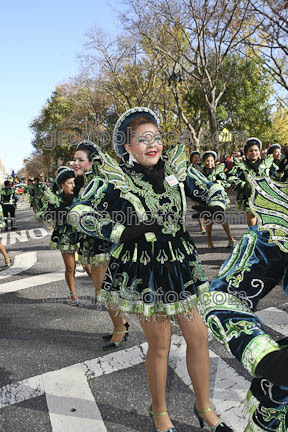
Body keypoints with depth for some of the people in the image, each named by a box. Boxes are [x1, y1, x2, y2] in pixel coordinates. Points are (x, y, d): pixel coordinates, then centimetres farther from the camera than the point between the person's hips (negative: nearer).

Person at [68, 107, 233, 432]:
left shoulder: (176, 168, -1)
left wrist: (215, 211, -12)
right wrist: (122, 231, -20)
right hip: (143, 271, -4)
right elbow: (77, 213, -12)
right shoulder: (114, 178, -12)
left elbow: (213, 190, 10)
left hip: (181, 265, 4)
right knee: (159, 344, 10)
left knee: (198, 336, 12)